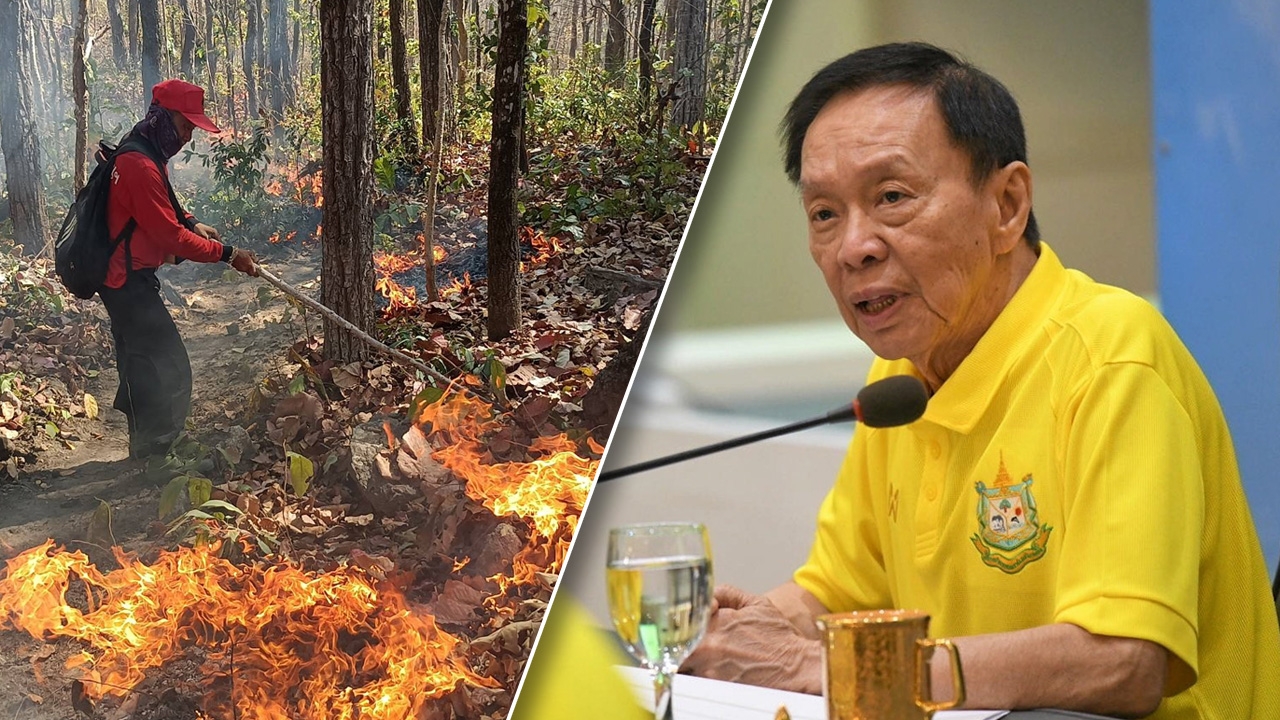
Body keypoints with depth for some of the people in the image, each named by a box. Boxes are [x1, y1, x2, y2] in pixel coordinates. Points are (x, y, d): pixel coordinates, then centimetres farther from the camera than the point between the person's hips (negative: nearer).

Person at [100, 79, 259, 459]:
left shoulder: (144, 153, 10)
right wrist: (227, 254, -19)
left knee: (142, 369, 23)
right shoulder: (140, 164, -24)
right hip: (130, 281, -11)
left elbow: (160, 208, 25)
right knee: (170, 372, -11)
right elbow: (169, 236, -24)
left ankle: (145, 456, 37)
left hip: (126, 278, 11)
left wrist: (190, 222, 5)